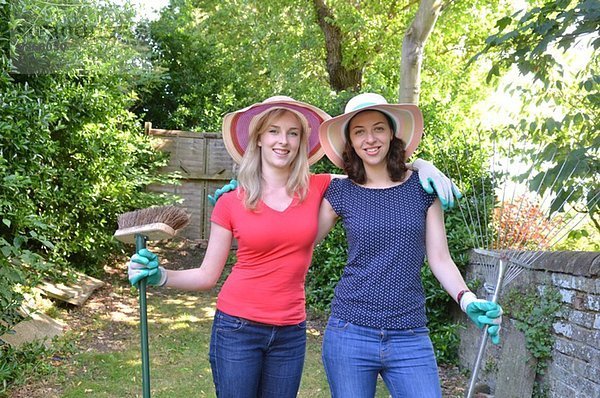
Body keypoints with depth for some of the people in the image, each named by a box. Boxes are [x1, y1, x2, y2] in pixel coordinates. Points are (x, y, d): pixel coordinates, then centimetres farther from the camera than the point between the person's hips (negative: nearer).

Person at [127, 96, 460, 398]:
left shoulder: (318, 189, -2)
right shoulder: (231, 203, -5)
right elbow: (207, 276, 0)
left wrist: (421, 166, -8)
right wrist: (160, 276, -16)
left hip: (291, 333, 2)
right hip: (237, 327, -2)